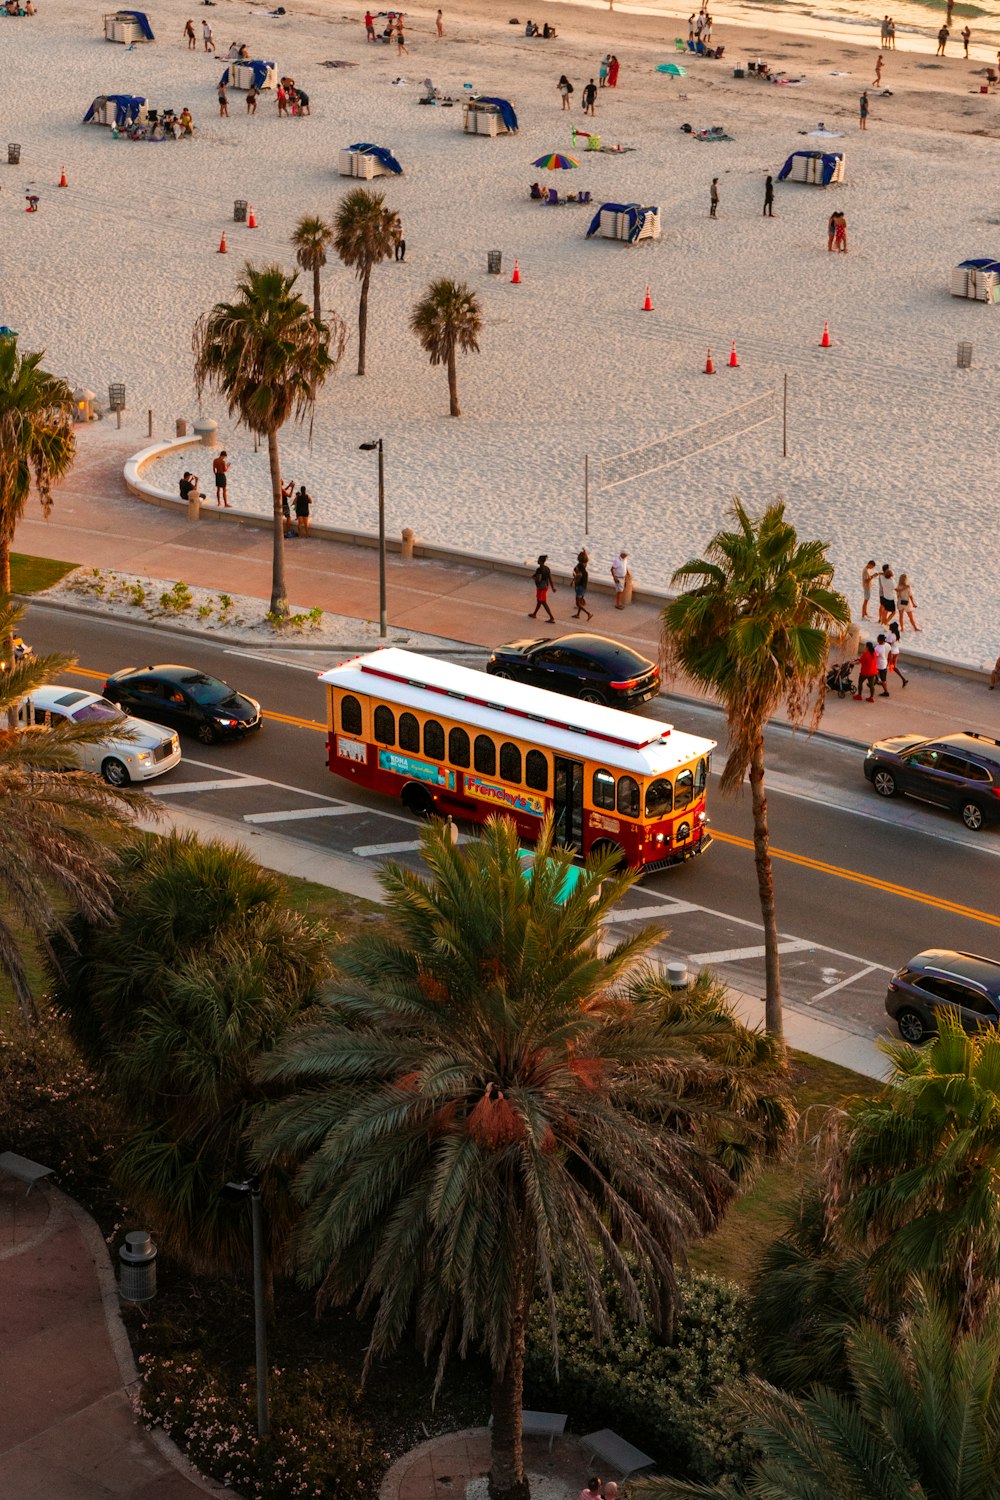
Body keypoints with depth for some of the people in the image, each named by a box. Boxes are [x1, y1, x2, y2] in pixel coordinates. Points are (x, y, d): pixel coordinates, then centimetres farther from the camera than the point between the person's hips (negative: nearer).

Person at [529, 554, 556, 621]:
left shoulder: (539, 569, -23)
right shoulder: (547, 568, 3)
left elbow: (538, 579, -29)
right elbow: (550, 578, 6)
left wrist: (533, 577, -9)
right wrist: (553, 587, 11)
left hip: (541, 588, -9)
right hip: (546, 586, 9)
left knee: (544, 603, -3)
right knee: (539, 601, 25)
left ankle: (552, 618, -5)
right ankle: (534, 614, 43)